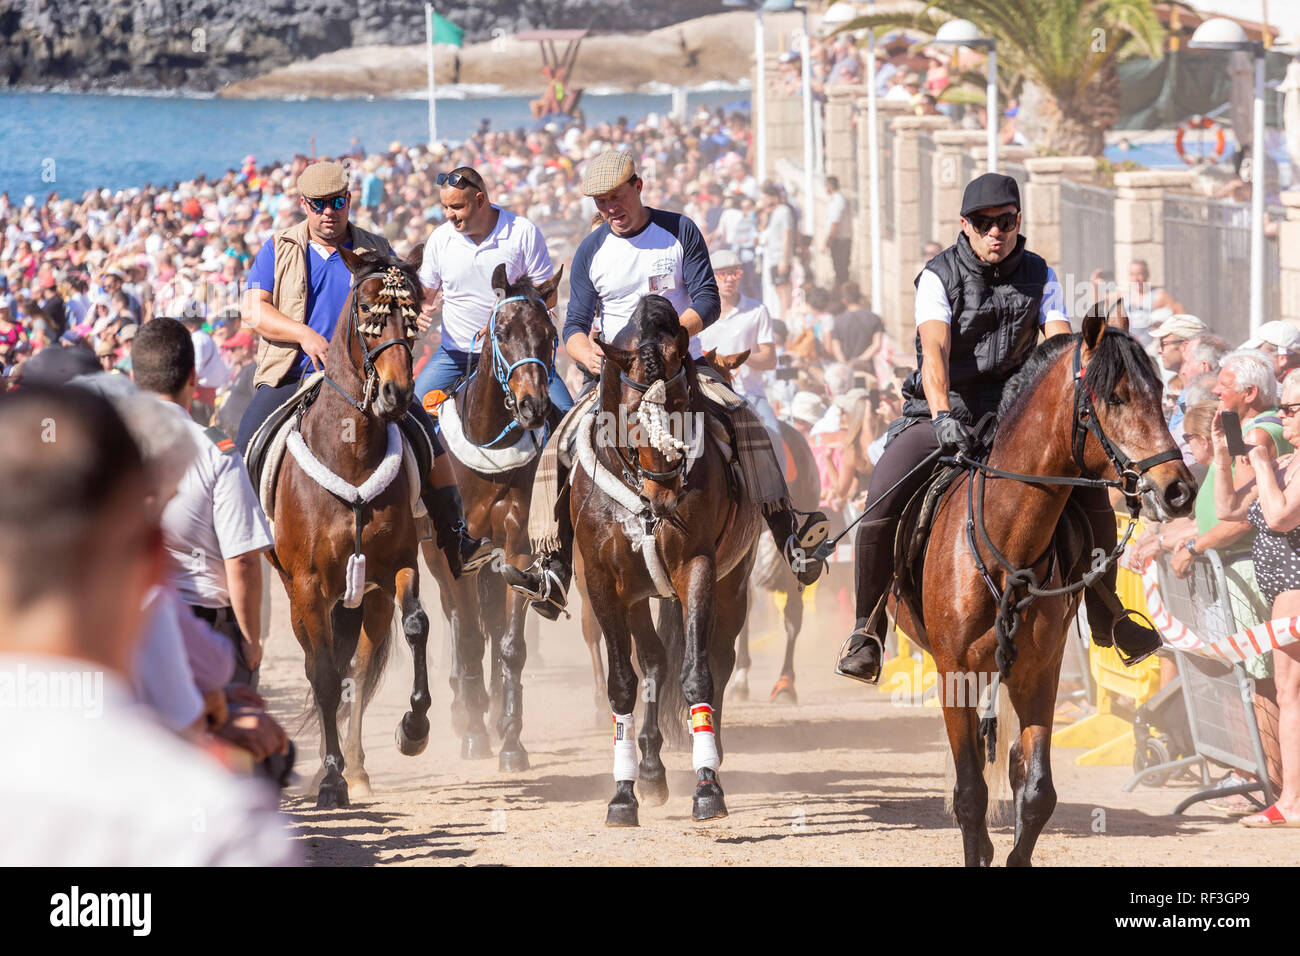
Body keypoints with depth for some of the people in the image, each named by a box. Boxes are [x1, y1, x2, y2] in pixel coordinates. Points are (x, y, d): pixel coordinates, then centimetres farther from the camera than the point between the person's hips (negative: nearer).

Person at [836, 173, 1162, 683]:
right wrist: (943, 416, -38)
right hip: (941, 414, -3)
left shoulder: (1039, 276, 3)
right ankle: (867, 630, -9)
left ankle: (1105, 618, 5)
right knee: (881, 503, -25)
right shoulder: (940, 276, -7)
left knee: (1092, 490, -14)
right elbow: (934, 350, -22)